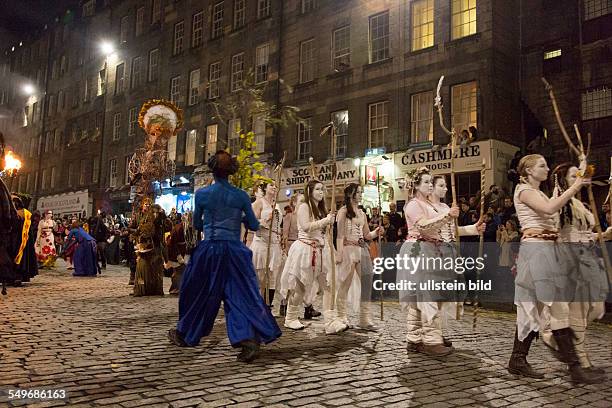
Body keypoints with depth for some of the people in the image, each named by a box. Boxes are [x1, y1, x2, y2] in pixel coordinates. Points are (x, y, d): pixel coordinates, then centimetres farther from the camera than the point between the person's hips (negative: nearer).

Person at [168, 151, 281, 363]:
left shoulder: (202, 193, -2)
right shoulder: (241, 196, -2)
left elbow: (196, 224, 9)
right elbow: (254, 225, 5)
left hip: (208, 250, 0)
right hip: (235, 251, 0)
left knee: (198, 294, 16)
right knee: (240, 295, 2)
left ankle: (184, 334, 33)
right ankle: (249, 338, -14)